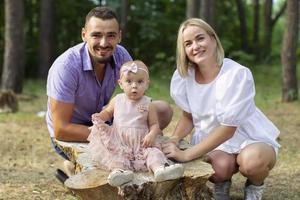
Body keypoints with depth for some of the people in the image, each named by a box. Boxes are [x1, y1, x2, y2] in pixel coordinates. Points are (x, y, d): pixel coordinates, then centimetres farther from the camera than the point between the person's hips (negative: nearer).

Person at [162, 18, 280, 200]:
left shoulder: (238, 74, -23)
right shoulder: (184, 76, -8)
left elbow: (228, 128, -24)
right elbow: (188, 116, 5)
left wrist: (187, 155, -27)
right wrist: (174, 140, -16)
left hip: (251, 139, -2)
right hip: (214, 143, 3)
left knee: (252, 160, -38)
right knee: (219, 167, -33)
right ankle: (222, 183, 5)